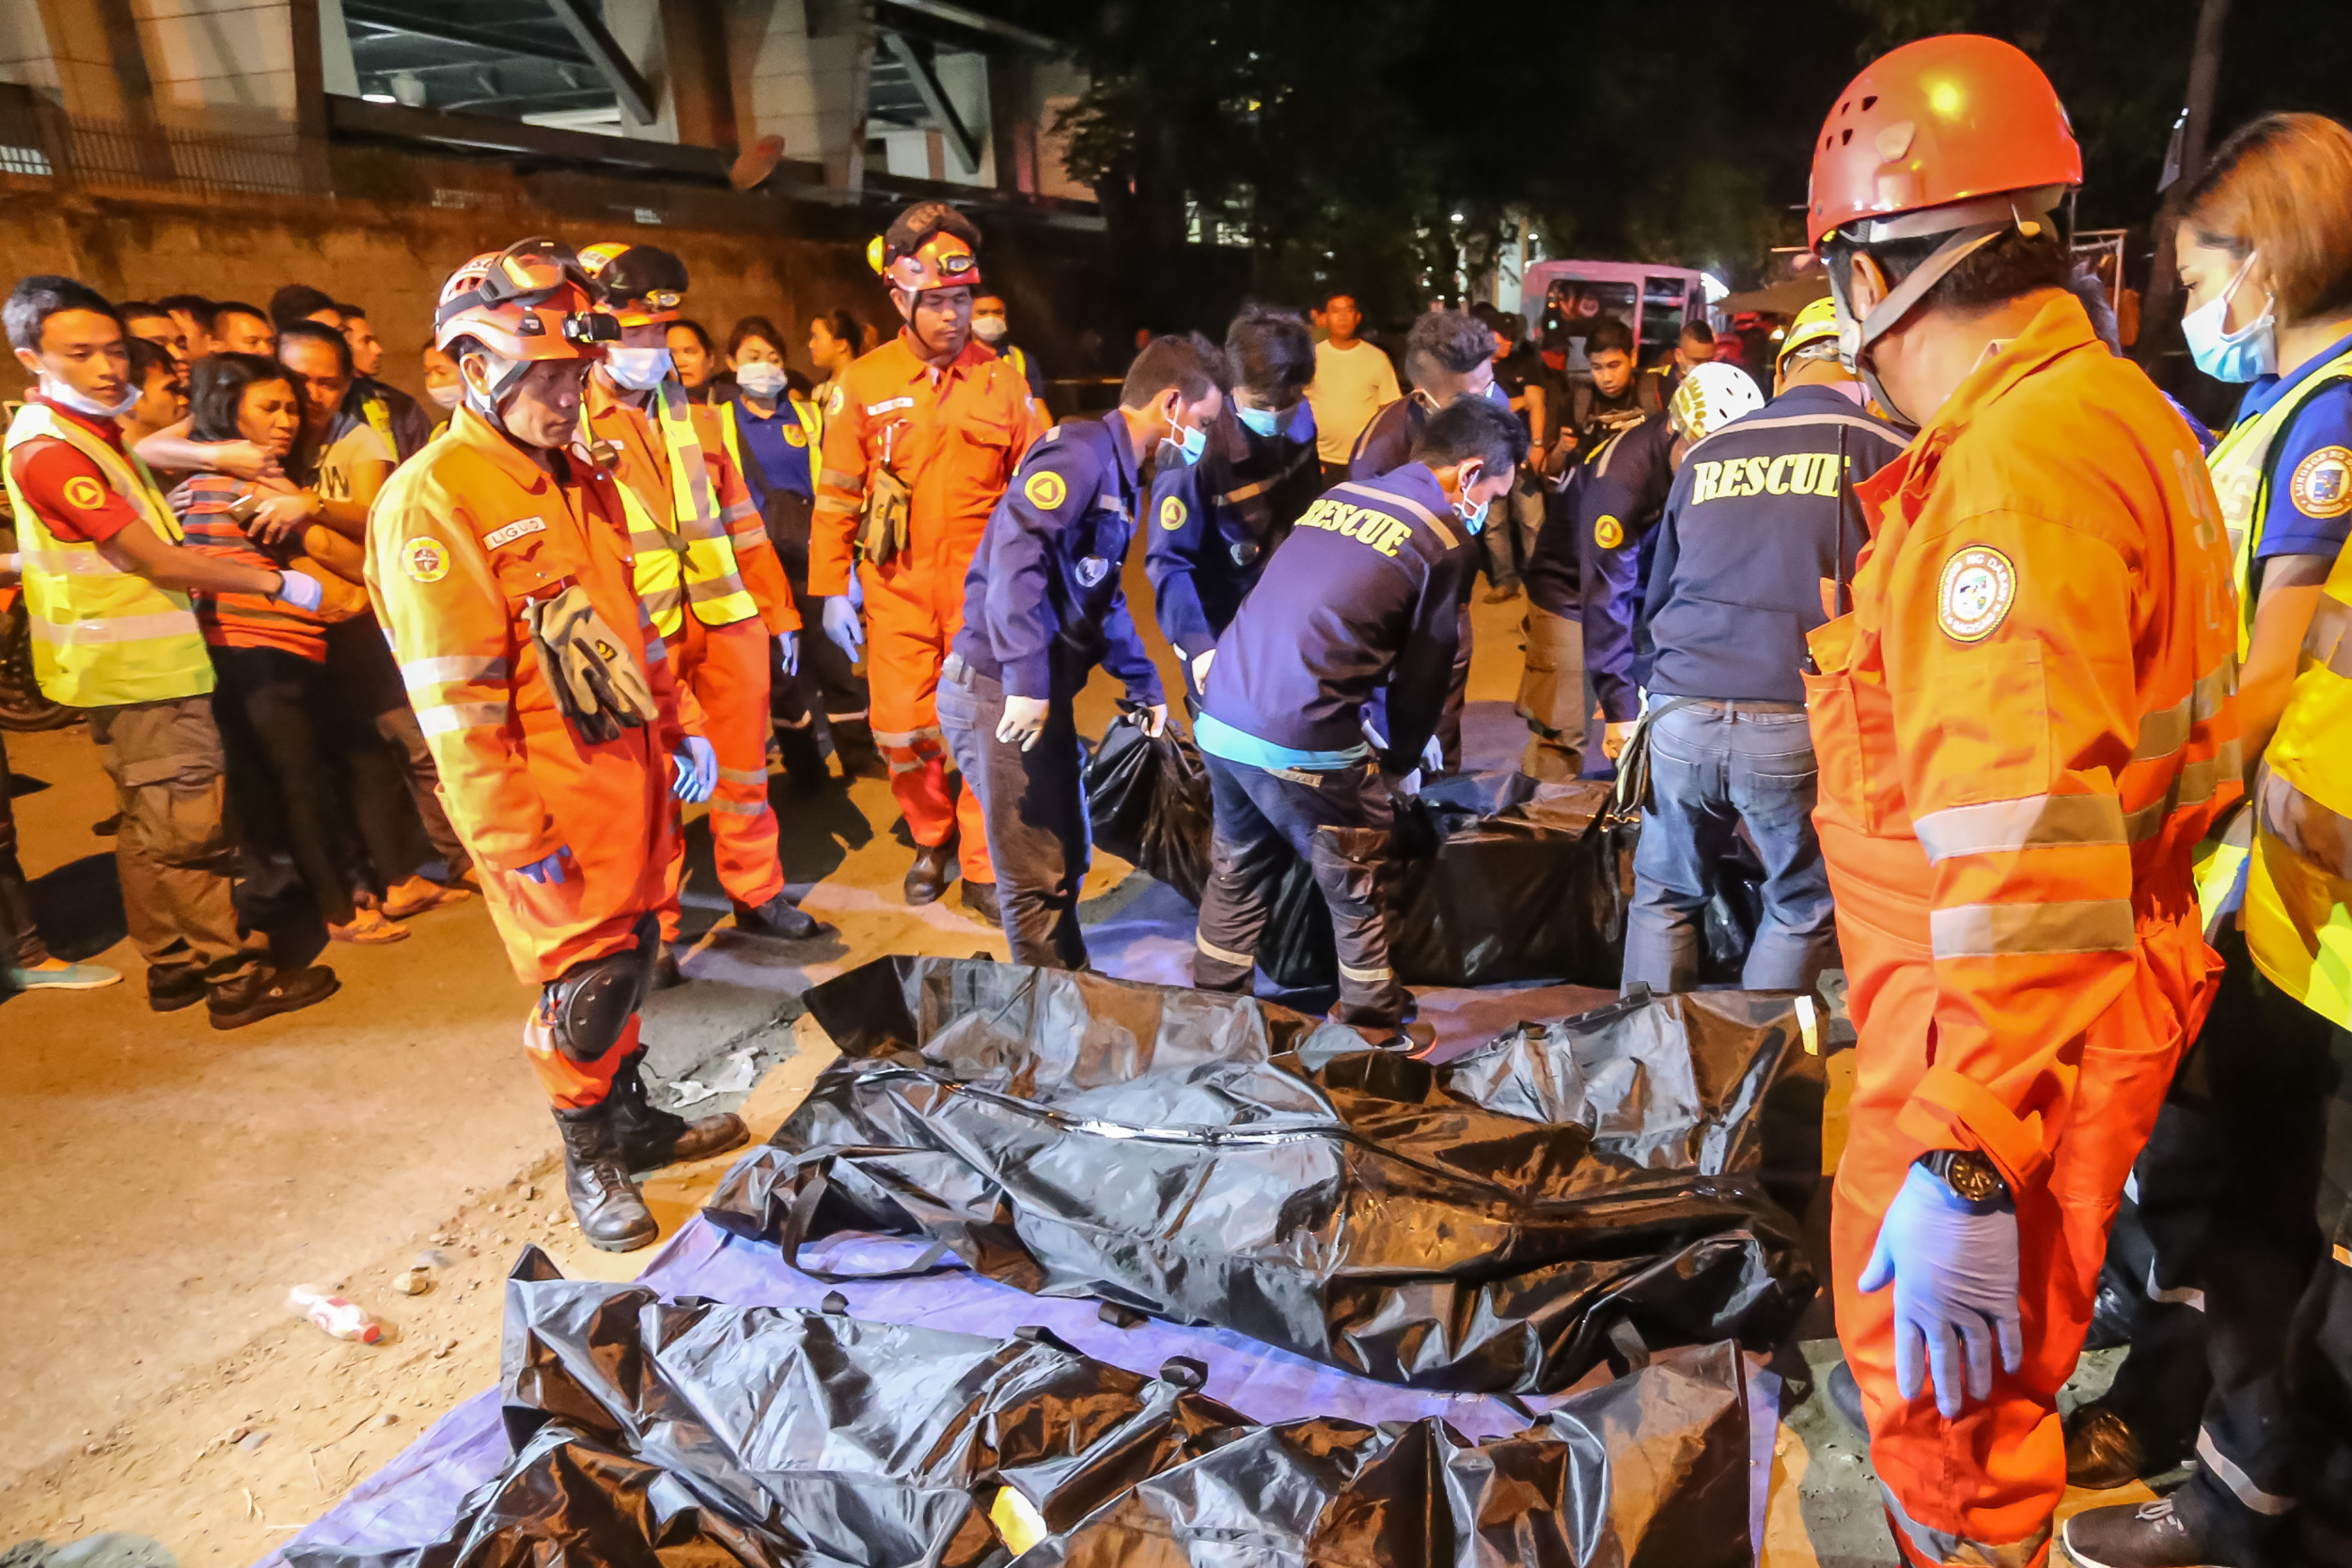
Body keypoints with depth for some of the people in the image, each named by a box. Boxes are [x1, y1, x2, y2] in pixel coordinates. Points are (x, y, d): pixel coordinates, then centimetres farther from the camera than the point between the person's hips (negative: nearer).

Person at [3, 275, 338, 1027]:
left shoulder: (94, 431, 11)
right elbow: (159, 561, -19)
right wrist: (277, 584, -12)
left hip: (140, 661, 10)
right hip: (135, 667, -10)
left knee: (152, 829, 16)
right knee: (190, 826, -4)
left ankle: (173, 964, 26)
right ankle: (236, 977, 3)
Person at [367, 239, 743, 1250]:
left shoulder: (580, 481, 11)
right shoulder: (430, 501, -15)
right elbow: (454, 698, -18)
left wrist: (673, 728, 17)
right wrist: (513, 834, -18)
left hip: (629, 765, 8)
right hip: (549, 797, -7)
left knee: (630, 954, 18)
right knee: (585, 976, 4)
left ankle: (631, 1118, 36)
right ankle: (589, 1157, 25)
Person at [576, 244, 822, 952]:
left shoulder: (695, 419, 13)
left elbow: (742, 523, 16)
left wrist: (779, 613, 15)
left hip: (727, 616, 4)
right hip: (639, 633, -4)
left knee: (742, 766, 12)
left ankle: (757, 895, 27)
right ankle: (655, 927, 18)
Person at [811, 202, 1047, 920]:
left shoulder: (1003, 379, 2)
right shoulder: (862, 384, 0)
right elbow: (836, 496, 2)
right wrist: (832, 590, -1)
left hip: (984, 584, 0)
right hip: (898, 586, 0)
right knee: (903, 729, 4)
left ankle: (982, 869, 17)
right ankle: (932, 840, 30)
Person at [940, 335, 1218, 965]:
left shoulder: (1119, 473, 19)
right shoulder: (1083, 450, -13)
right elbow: (1016, 549, -28)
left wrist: (1144, 684, 28)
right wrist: (1025, 682, -32)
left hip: (1042, 694, 10)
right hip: (1003, 693, -10)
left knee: (1066, 860, 21)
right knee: (1037, 878, -1)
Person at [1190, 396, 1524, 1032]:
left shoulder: (1338, 495, 17)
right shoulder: (1450, 540, -2)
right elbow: (1426, 666, 3)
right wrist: (1403, 755, 21)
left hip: (1220, 722, 7)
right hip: (1304, 746, -7)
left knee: (1236, 878, 23)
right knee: (1357, 897, 13)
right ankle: (1374, 1036, 27)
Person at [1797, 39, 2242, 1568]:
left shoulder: (2022, 458, -24)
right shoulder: (2109, 408, 10)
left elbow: (2029, 847, -30)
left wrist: (1965, 1168, -29)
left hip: (2007, 1029, -10)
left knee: (1952, 1408, 7)